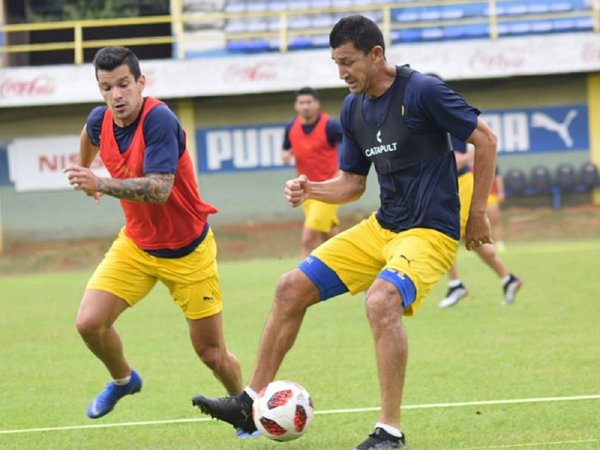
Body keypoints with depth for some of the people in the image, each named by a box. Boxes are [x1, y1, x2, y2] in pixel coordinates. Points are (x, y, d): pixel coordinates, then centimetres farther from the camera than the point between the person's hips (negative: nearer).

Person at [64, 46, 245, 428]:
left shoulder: (159, 120, -27)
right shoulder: (100, 120, -7)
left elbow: (159, 189, -37)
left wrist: (101, 184, -44)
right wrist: (84, 172, 37)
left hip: (187, 251, -5)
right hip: (136, 244, 5)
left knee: (211, 353, 1)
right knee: (90, 323, -12)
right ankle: (123, 380, 19)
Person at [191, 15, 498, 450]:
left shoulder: (423, 91, -16)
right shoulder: (354, 109, 7)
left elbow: (485, 139, -10)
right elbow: (352, 182, 16)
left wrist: (478, 213, -8)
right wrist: (311, 189, -4)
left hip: (430, 233, -8)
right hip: (380, 229, 8)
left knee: (381, 300, -34)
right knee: (292, 288, 6)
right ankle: (252, 402, 17)